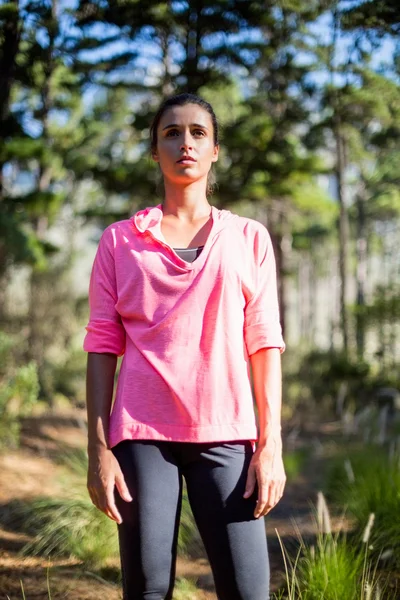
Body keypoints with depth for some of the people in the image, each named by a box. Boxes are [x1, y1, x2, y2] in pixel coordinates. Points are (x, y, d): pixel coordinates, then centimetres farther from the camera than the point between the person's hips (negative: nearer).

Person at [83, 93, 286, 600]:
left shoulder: (249, 239, 10)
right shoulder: (120, 241, 9)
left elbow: (263, 343, 6)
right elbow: (102, 346, 5)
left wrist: (271, 445, -1)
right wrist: (98, 450, -2)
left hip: (225, 435, 0)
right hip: (142, 433, 0)